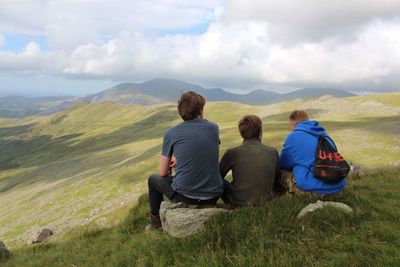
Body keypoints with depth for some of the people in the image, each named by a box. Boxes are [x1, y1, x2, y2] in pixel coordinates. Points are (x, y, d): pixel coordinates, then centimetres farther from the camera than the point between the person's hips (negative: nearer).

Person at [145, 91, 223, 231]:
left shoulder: (171, 133, -6)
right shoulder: (214, 128, 1)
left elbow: (163, 173, 1)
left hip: (184, 196, -3)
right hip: (213, 196, 3)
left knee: (153, 179, 26)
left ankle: (156, 222, 40)